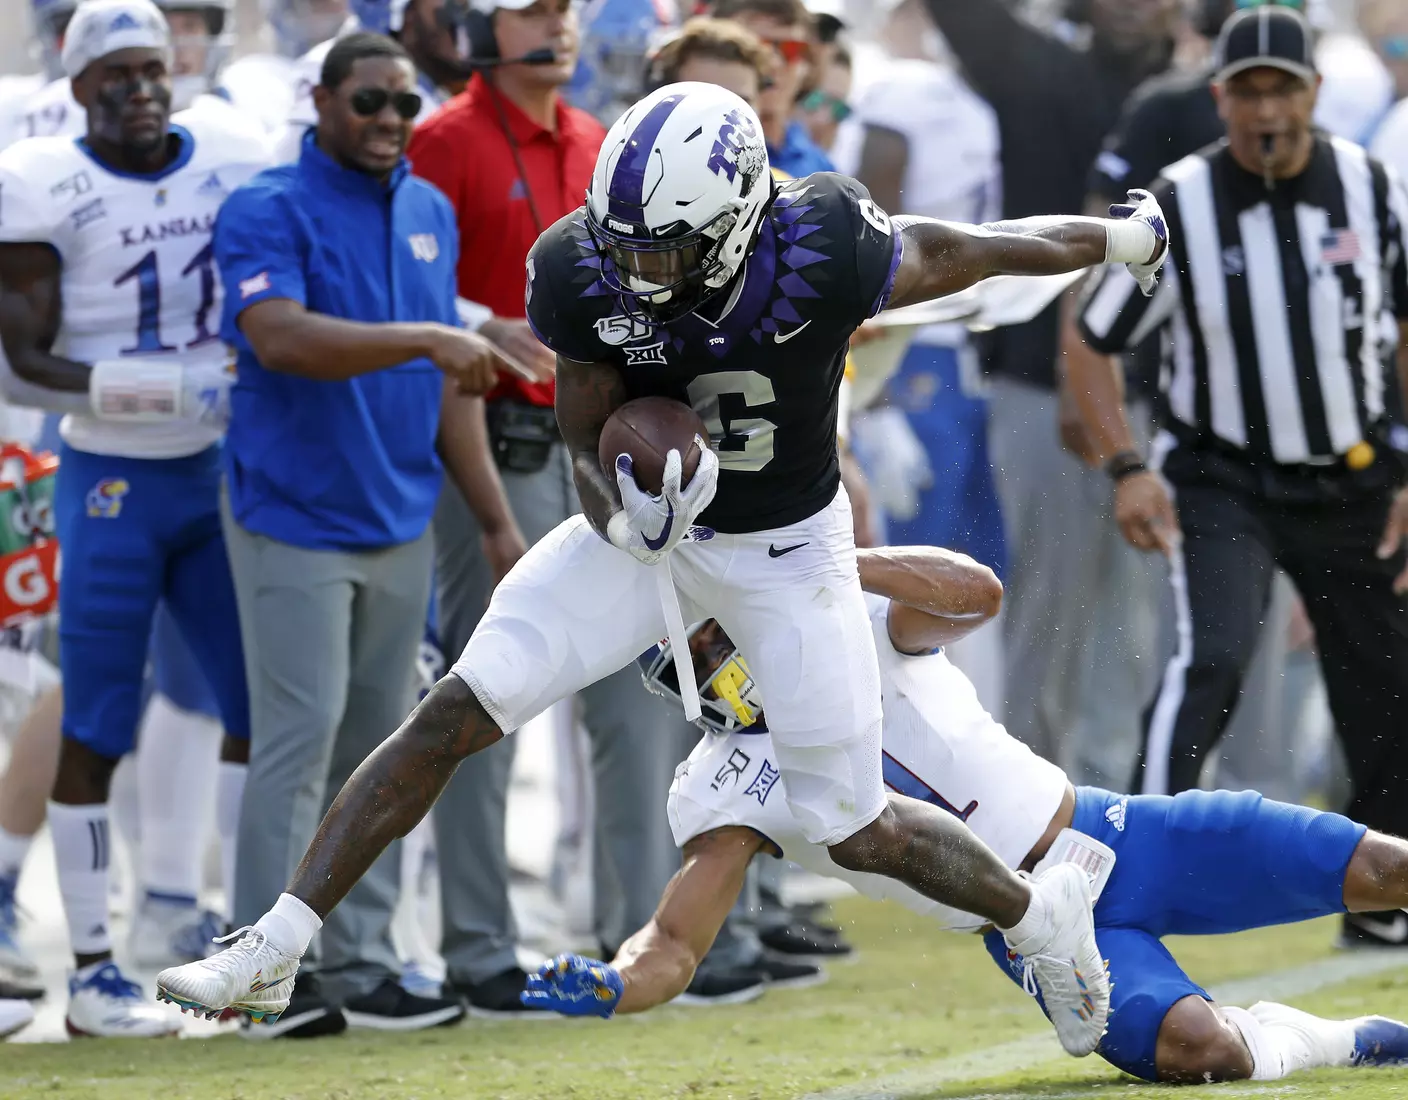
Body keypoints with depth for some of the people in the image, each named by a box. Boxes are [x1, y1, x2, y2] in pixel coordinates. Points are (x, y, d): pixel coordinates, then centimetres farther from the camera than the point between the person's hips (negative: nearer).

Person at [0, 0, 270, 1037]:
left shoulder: (234, 162, 2)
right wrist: (163, 390, -24)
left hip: (219, 473, 5)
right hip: (111, 483, -5)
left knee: (264, 705, 7)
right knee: (95, 733, -1)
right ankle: (93, 972, 5)